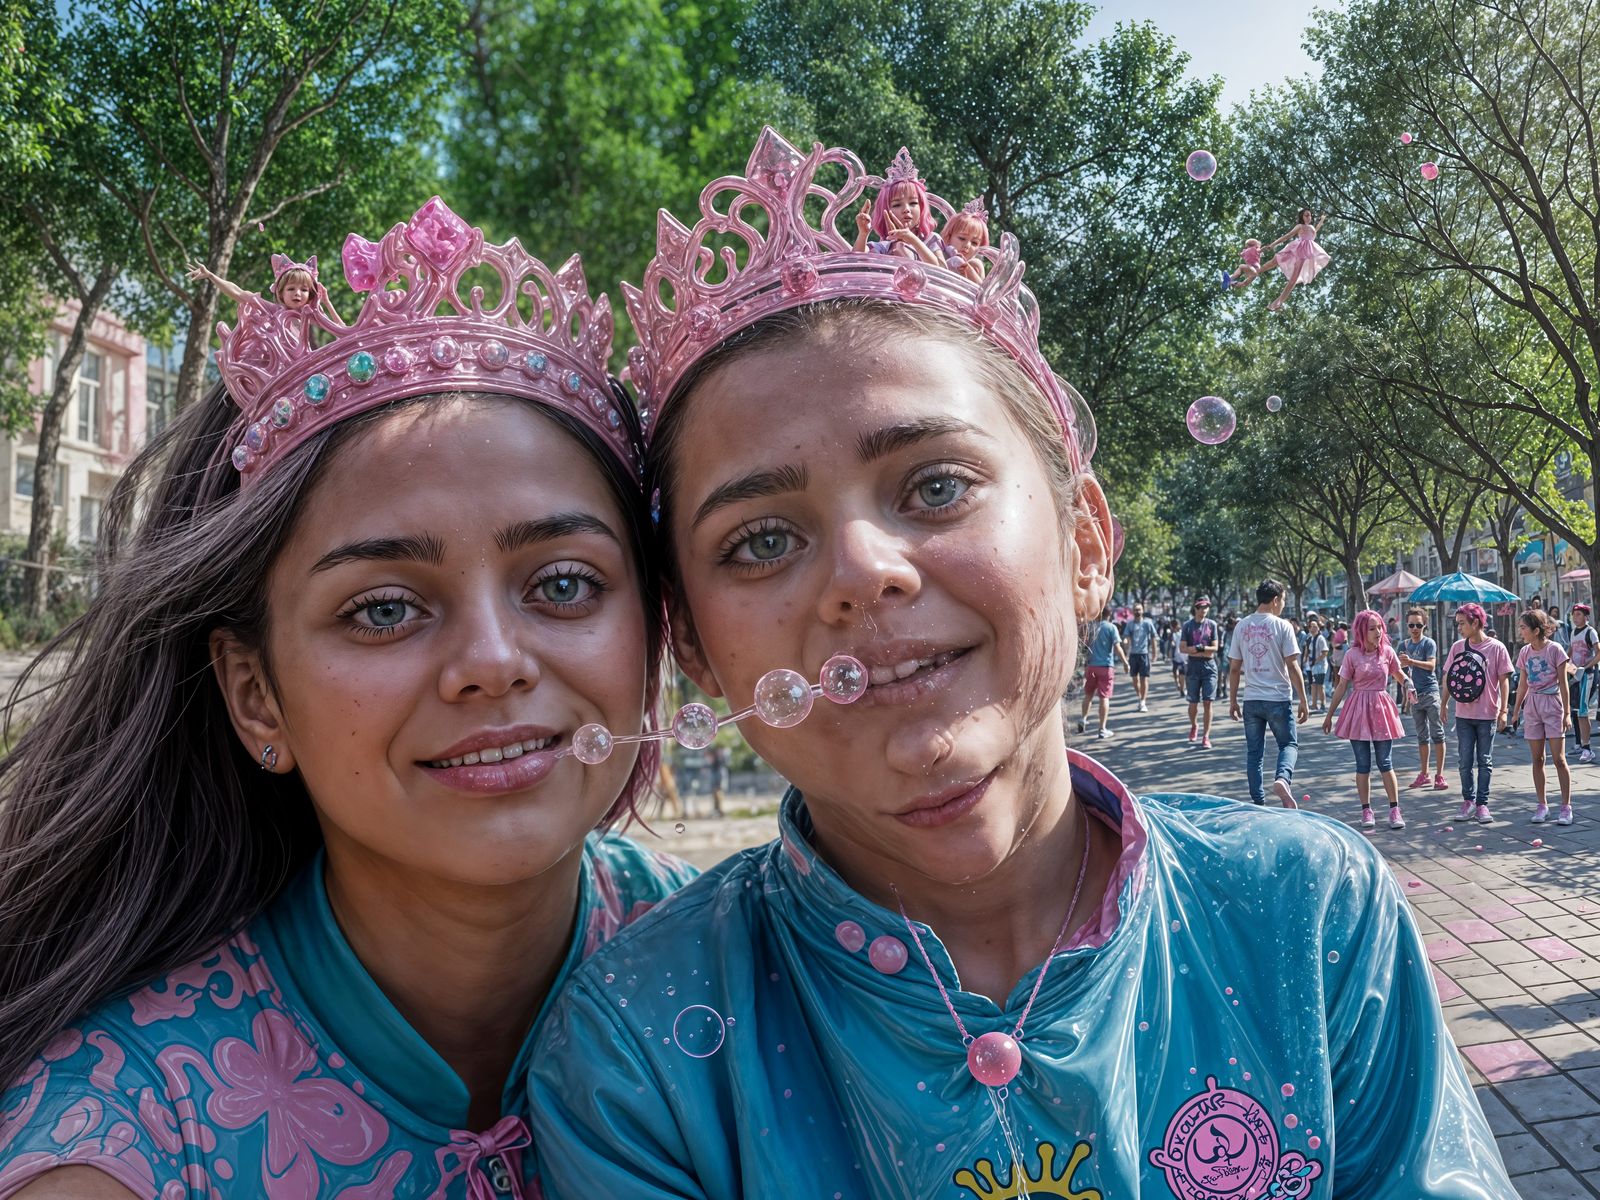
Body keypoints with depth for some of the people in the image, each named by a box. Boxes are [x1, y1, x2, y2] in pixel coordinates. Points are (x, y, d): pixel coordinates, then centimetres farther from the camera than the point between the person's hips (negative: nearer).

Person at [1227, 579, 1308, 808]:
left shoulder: (1241, 626, 5)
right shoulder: (1282, 626, -7)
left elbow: (1234, 668, 7)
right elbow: (1292, 666, -9)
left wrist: (1233, 700, 15)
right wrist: (1303, 701, -4)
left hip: (1251, 699, 3)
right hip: (1278, 698, -3)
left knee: (1254, 752, 10)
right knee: (1289, 744, 11)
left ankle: (1258, 802, 11)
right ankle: (1282, 778, -17)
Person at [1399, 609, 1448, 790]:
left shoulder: (1429, 643, -4)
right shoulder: (1404, 645, 11)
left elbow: (1431, 665, -19)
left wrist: (1411, 661, -32)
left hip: (1430, 692, -5)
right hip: (1414, 694, 5)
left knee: (1437, 733, -7)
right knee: (1422, 736, 12)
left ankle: (1439, 775, -6)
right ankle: (1424, 774, 19)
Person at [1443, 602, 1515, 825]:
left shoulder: (1496, 647, -7)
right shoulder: (1457, 647, 3)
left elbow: (1504, 680, -5)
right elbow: (1448, 677, 9)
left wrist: (1503, 710, -8)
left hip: (1487, 714, -3)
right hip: (1463, 714, 3)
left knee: (1485, 761, 6)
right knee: (1465, 760, 6)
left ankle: (1482, 804, 13)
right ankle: (1468, 800, 18)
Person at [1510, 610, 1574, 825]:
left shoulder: (1555, 649, -9)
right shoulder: (1525, 652, 5)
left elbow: (1563, 683, -7)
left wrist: (1567, 713, -9)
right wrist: (1516, 711, 12)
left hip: (1552, 704, -5)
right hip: (1532, 706, 5)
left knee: (1559, 759, -5)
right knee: (1537, 759, 7)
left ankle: (1566, 807, 1)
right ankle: (1542, 806, 13)